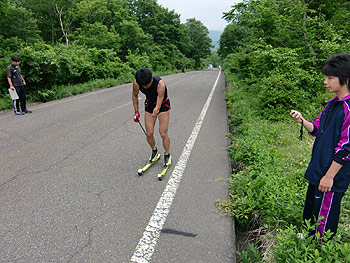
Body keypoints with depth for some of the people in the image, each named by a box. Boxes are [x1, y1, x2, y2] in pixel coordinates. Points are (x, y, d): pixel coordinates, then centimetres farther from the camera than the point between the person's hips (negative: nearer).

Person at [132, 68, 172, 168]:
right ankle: (154, 151, 29)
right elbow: (135, 95, 0)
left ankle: (167, 155, 15)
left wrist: (156, 110, -61)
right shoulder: (136, 83, -23)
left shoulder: (160, 84, -36)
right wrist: (136, 111, -1)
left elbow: (158, 106, -39)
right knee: (149, 134, 0)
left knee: (163, 134, -8)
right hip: (149, 104, 4)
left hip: (163, 105, -3)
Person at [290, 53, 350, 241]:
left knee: (324, 221, 8)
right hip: (317, 169, 9)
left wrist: (329, 176, -18)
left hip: (333, 176, -9)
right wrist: (302, 121, -5)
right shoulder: (332, 104, 8)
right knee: (309, 214, 24)